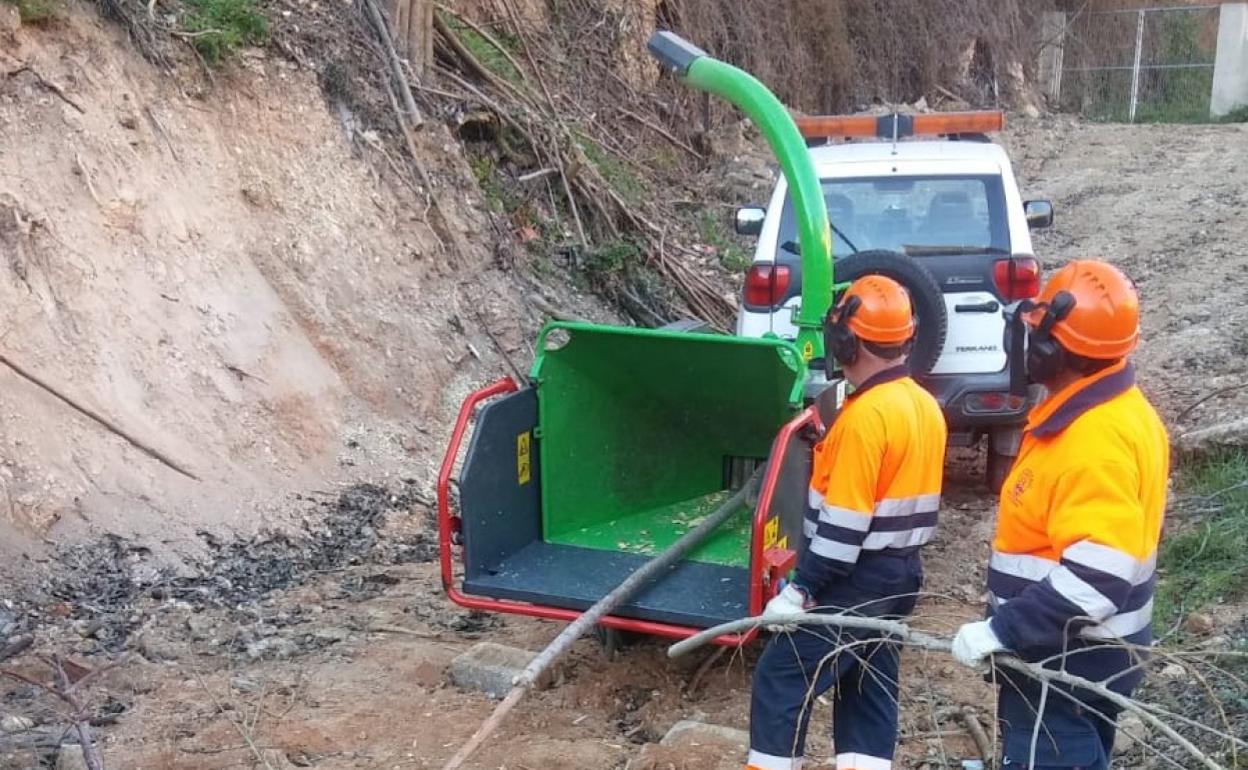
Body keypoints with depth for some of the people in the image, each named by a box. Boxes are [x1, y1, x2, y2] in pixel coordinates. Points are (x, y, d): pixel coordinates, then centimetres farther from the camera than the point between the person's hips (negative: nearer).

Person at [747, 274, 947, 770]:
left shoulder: (865, 414, -22)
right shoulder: (925, 405, 7)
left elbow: (844, 523, -23)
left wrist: (801, 589, -19)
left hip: (856, 580, -9)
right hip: (899, 573, 10)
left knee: (780, 682, -1)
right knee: (869, 686, 16)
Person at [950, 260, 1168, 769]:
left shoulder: (1096, 438, -27)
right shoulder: (1100, 411, 6)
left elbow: (1098, 576, -32)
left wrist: (1002, 630, -27)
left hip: (1069, 661, -10)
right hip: (1076, 651, 10)